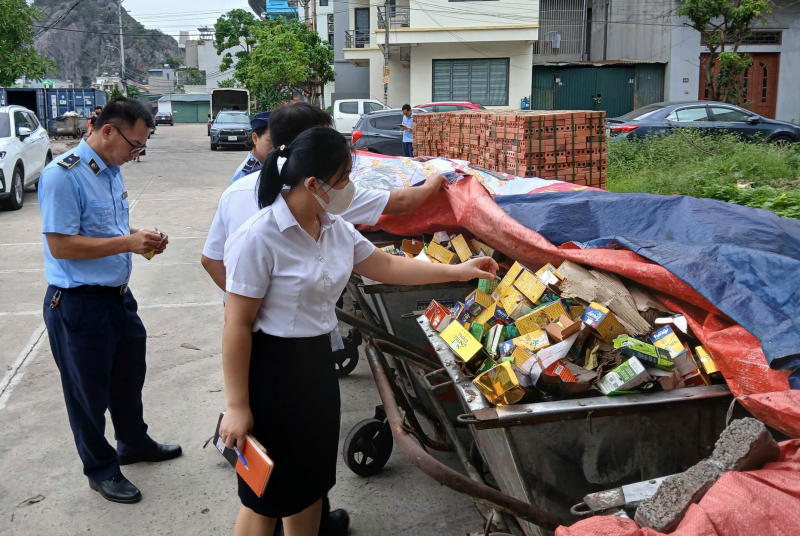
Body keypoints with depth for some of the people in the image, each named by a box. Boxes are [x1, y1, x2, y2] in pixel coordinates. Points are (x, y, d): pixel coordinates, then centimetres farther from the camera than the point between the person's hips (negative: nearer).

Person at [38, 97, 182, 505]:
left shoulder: (111, 172, 7)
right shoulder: (62, 175, -20)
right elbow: (61, 245, -24)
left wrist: (144, 239, -1)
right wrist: (128, 242, -23)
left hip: (118, 294, 9)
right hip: (78, 304, -9)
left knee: (129, 376, 24)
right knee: (89, 390, 10)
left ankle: (134, 443, 46)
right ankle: (101, 470, 29)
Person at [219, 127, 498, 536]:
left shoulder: (335, 228, 2)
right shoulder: (258, 238, -22)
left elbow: (387, 266, 14)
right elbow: (237, 326, -19)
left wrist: (458, 271, 13)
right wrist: (237, 406, -17)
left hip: (317, 362, 8)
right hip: (271, 369, -8)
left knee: (311, 478, 20)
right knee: (266, 494, 8)